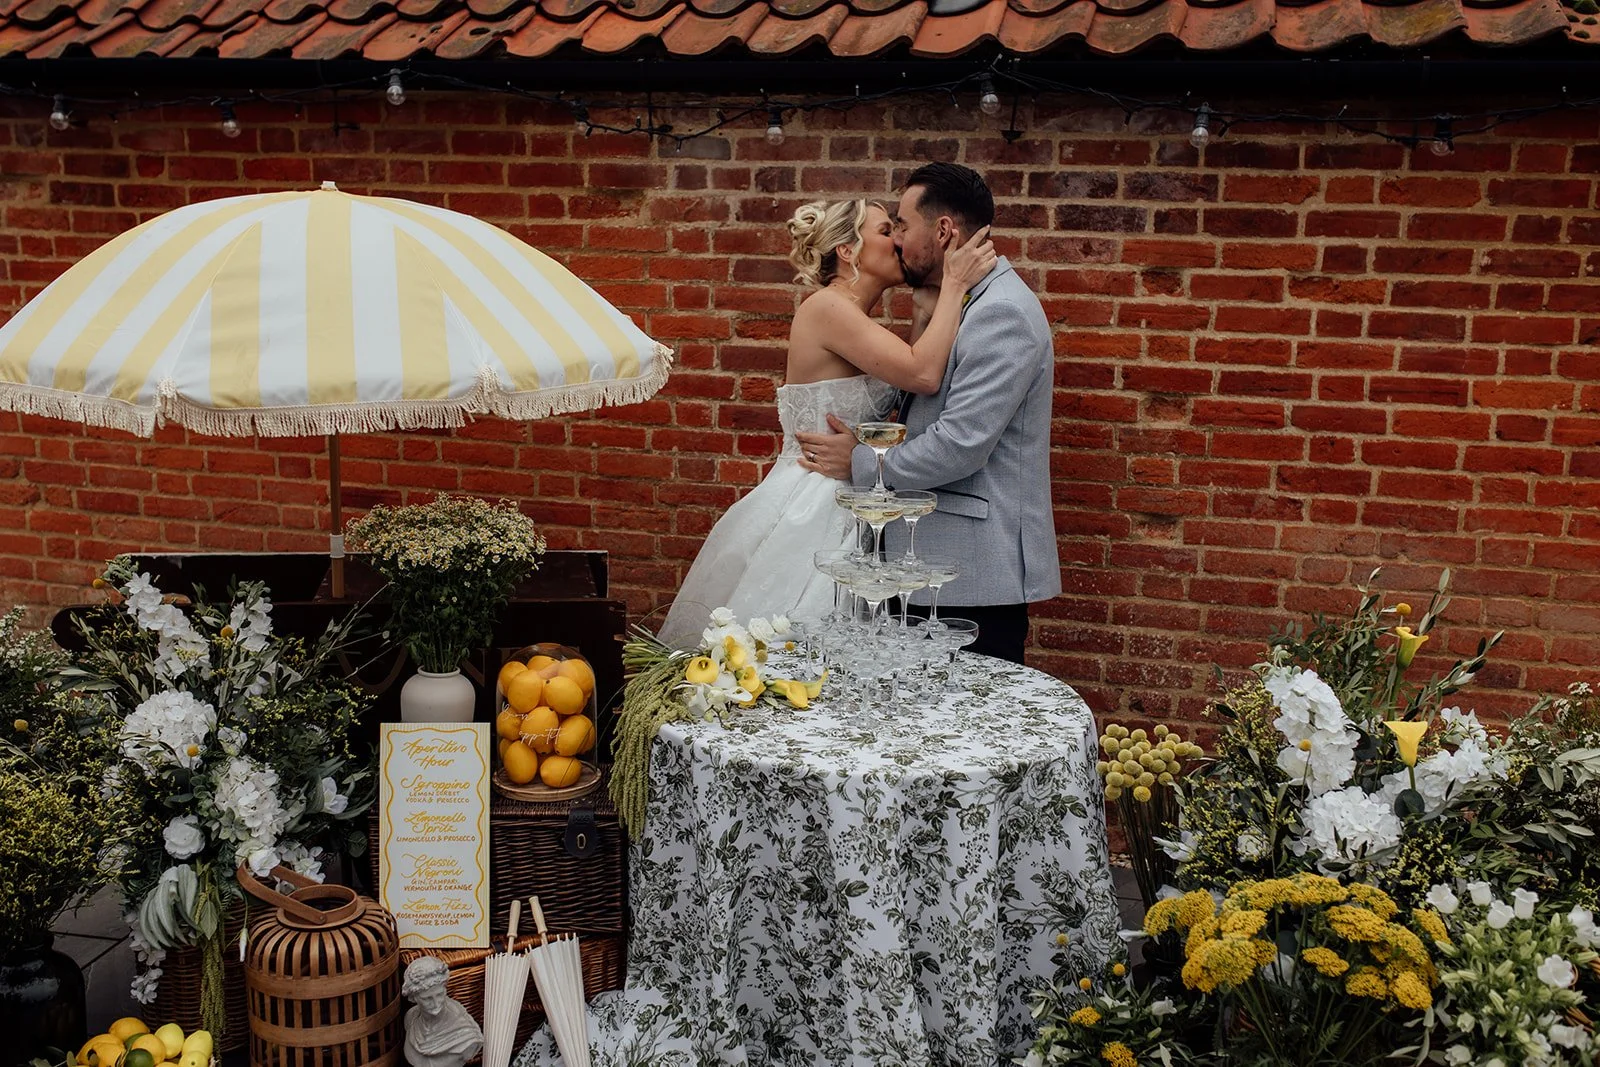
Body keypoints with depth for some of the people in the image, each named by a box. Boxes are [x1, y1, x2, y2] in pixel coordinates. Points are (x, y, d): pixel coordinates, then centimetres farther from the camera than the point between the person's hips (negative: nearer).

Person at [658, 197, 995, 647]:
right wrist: (953, 285, -16)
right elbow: (924, 374, -24)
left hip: (838, 507, 9)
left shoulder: (854, 321, 14)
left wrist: (934, 302, 5)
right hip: (809, 512, -9)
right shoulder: (827, 308, -15)